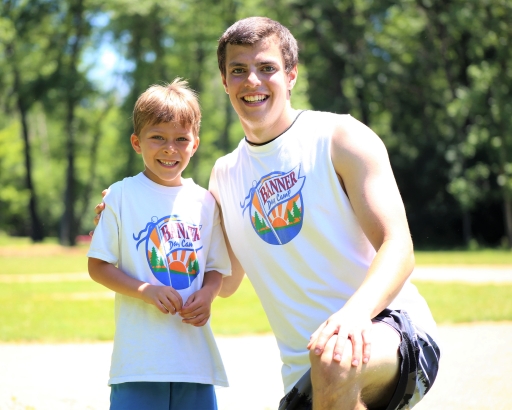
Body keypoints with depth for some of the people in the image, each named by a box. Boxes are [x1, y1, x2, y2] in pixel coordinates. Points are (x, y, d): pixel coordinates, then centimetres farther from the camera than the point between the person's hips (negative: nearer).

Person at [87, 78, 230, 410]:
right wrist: (146, 290, -15)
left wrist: (207, 295, -7)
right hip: (138, 356, -4)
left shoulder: (204, 202, 10)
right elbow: (98, 266, -1)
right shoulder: (122, 196, 0)